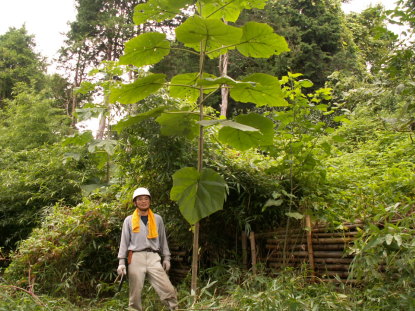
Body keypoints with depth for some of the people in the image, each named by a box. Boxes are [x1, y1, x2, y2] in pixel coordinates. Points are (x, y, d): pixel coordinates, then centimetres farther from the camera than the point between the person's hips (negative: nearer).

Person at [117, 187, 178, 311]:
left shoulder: (158, 219, 12)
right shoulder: (129, 220, 8)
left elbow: (163, 239, 16)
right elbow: (124, 242, 8)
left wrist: (166, 258, 11)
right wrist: (121, 262, 1)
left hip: (153, 257, 1)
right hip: (136, 257, 0)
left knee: (168, 290, -9)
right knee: (135, 293, 4)